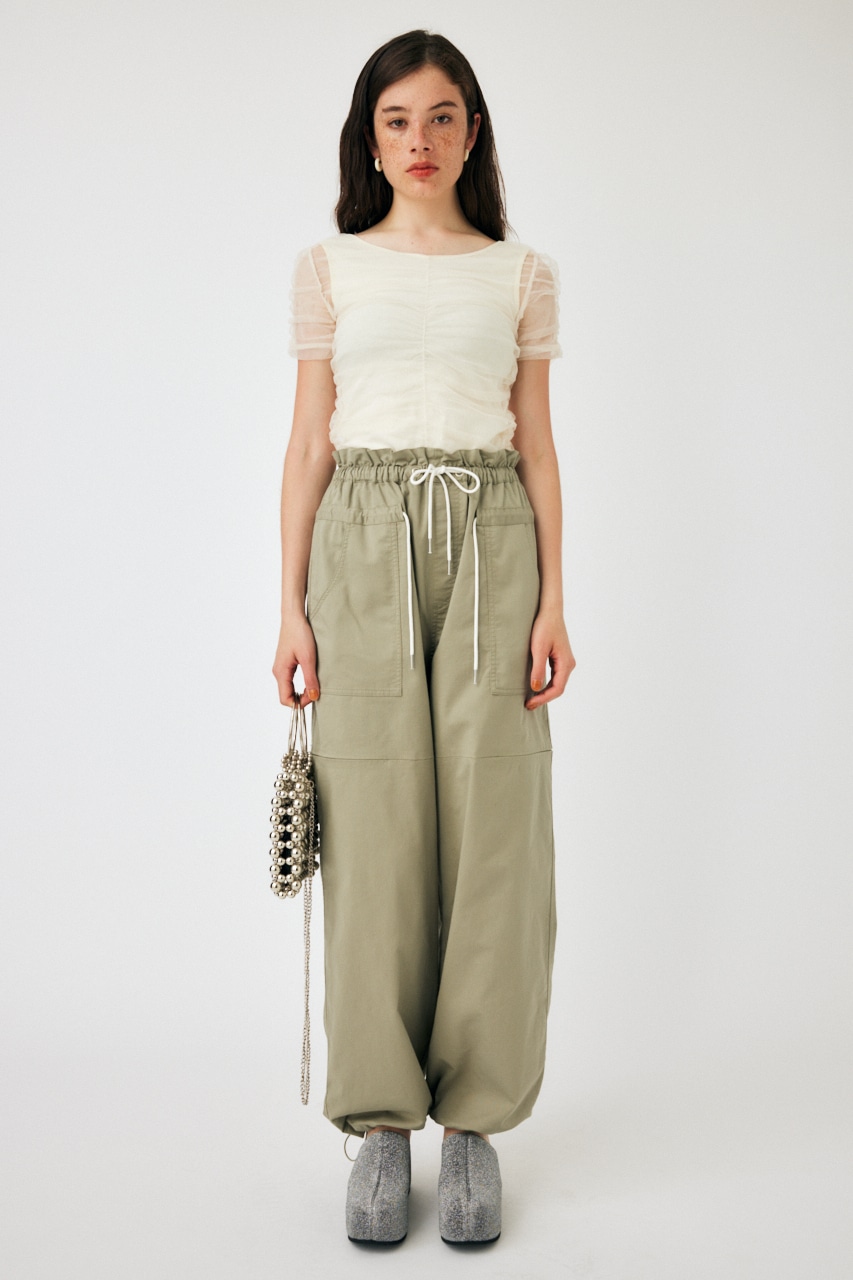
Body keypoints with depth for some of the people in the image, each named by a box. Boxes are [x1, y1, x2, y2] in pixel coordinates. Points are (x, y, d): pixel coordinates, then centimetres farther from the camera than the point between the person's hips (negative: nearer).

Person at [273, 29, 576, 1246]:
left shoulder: (521, 273, 12)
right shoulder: (329, 268, 11)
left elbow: (538, 450, 9)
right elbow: (307, 445, 7)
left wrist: (554, 604, 0)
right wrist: (292, 608, -1)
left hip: (489, 545, 1)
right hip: (366, 549, 0)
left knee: (494, 830, -1)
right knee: (375, 832, -1)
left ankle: (476, 1114, 14)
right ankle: (381, 1121, 12)